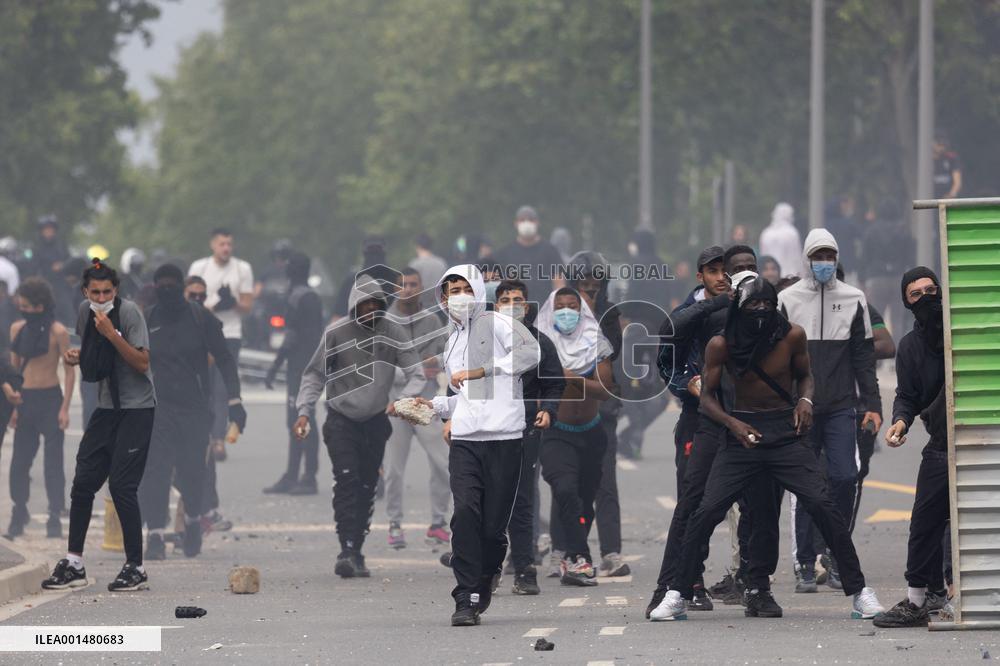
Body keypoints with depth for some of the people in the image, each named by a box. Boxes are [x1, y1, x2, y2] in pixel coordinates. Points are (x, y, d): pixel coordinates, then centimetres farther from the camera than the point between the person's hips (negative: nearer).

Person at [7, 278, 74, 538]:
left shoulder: (57, 332, -8)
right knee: (19, 460, 6)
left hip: (50, 399, -5)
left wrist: (65, 408, -12)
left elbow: (69, 371, -7)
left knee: (53, 459, -3)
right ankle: (18, 514, 17)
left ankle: (55, 519, 0)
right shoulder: (18, 329, 7)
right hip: (25, 400, 5)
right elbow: (14, 367, 14)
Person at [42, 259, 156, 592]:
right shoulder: (86, 312, 5)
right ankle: (74, 564, 11)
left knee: (122, 486, -11)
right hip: (106, 407, 7)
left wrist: (111, 334, -27)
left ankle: (136, 568, -3)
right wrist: (76, 355, 2)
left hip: (136, 408, -7)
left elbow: (142, 363, -19)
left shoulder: (129, 312, -15)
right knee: (83, 482, 3)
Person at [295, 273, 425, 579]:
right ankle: (347, 550, -23)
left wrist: (403, 400, -26)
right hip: (341, 418, -2)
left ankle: (356, 553, 14)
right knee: (346, 479, -17)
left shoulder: (393, 333, -6)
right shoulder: (336, 333, -9)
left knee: (367, 486, 5)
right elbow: (315, 374, -2)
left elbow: (416, 374, -6)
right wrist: (304, 412, -13)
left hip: (376, 419, 2)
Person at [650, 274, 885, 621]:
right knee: (706, 511, -10)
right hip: (742, 434, 0)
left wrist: (805, 400, -9)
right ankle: (678, 595, 2)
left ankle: (859, 591, -1)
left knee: (823, 506, -10)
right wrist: (732, 423, -17)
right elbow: (707, 396, 1)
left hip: (785, 433, 0)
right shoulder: (721, 346, -7)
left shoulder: (791, 336, -5)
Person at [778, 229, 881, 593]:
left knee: (845, 478, -8)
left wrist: (872, 404, 4)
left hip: (841, 408, 1)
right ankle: (805, 566, 4)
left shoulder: (854, 300, 9)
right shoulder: (786, 301, 5)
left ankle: (838, 559, 3)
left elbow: (863, 356, 10)